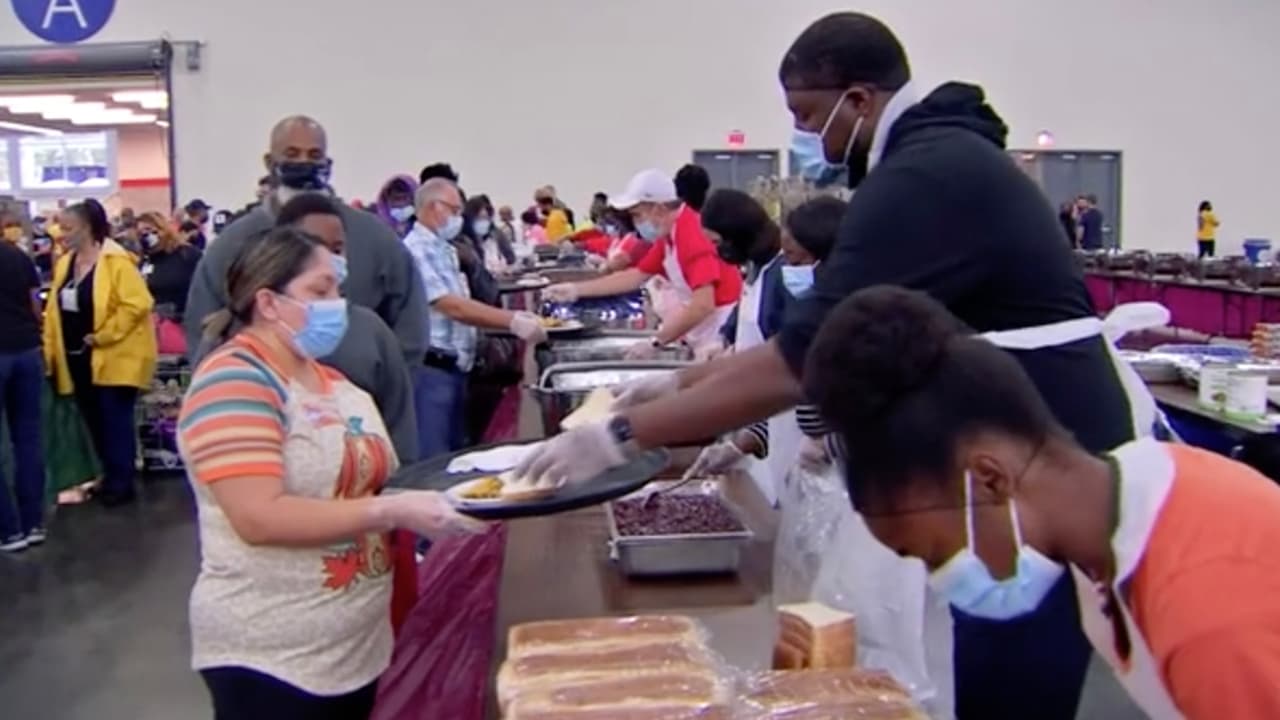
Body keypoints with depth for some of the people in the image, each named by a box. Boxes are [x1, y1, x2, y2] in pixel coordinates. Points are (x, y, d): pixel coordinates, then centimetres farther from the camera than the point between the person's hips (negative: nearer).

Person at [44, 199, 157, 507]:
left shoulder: (116, 262, -13)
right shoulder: (64, 264, 10)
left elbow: (136, 304, -20)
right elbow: (54, 311, 13)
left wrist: (103, 335, -19)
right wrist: (50, 350, 6)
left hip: (113, 358, -7)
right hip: (78, 358, 7)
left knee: (114, 419, -2)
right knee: (94, 419, 13)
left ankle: (122, 483, 7)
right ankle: (110, 477, 26)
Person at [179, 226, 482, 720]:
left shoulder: (330, 381, 11)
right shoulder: (232, 382, -16)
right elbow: (260, 519, -26)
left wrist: (428, 497, 1)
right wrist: (394, 512, -27)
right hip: (271, 658, -8)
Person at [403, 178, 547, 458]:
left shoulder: (443, 250, 16)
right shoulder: (417, 250, -14)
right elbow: (452, 307, -21)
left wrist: (513, 318, 6)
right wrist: (512, 322, -25)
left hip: (453, 368, 10)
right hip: (431, 369, -10)